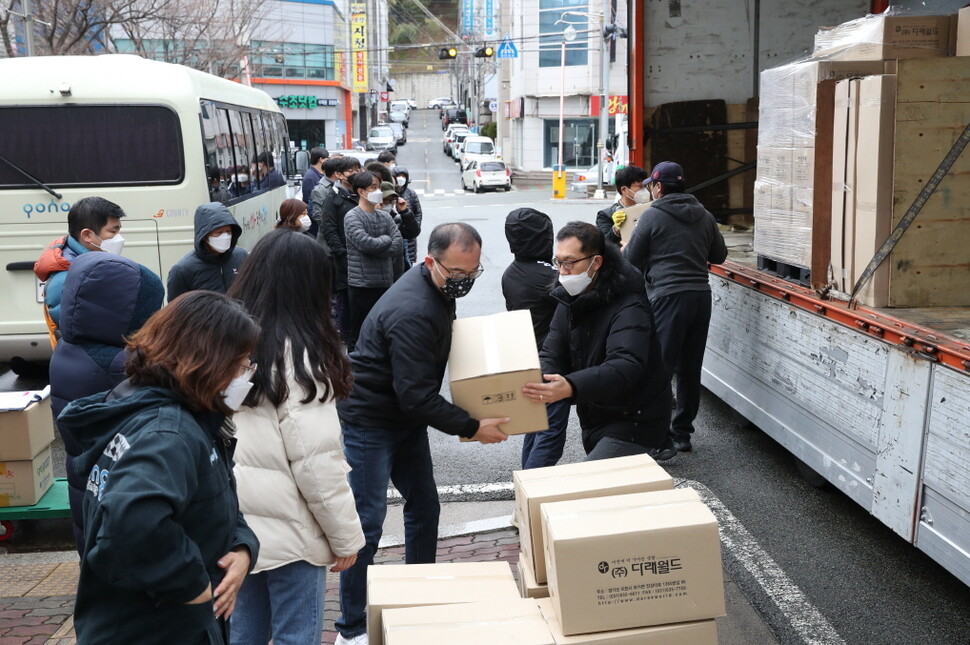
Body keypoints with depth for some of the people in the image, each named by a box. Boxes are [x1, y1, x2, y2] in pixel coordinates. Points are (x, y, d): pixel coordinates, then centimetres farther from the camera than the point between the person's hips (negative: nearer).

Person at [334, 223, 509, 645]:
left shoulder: (440, 290, 0)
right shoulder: (412, 312, -30)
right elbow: (417, 395, -29)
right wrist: (471, 428, -23)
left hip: (406, 419, 9)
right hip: (369, 420, -9)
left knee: (424, 507, 14)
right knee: (367, 522, -5)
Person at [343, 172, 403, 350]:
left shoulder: (385, 216, 10)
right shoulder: (352, 217, -6)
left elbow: (398, 248, 0)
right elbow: (365, 243, -21)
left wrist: (374, 247, -11)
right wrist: (386, 239, -4)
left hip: (385, 282, 5)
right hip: (361, 284, -5)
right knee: (359, 331, 3)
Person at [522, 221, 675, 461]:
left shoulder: (629, 308, -20)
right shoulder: (570, 301, 5)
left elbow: (626, 367, -35)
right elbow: (551, 357, 0)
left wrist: (571, 387, -50)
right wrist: (536, 386, -23)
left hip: (634, 424, -8)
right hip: (595, 422, 8)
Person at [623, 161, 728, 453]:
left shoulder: (652, 216, -5)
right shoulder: (704, 216, 10)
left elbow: (632, 260, 0)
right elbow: (719, 255, 19)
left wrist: (624, 248, 22)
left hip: (668, 297, -6)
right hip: (701, 295, 6)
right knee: (690, 369, 12)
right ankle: (682, 432, 20)